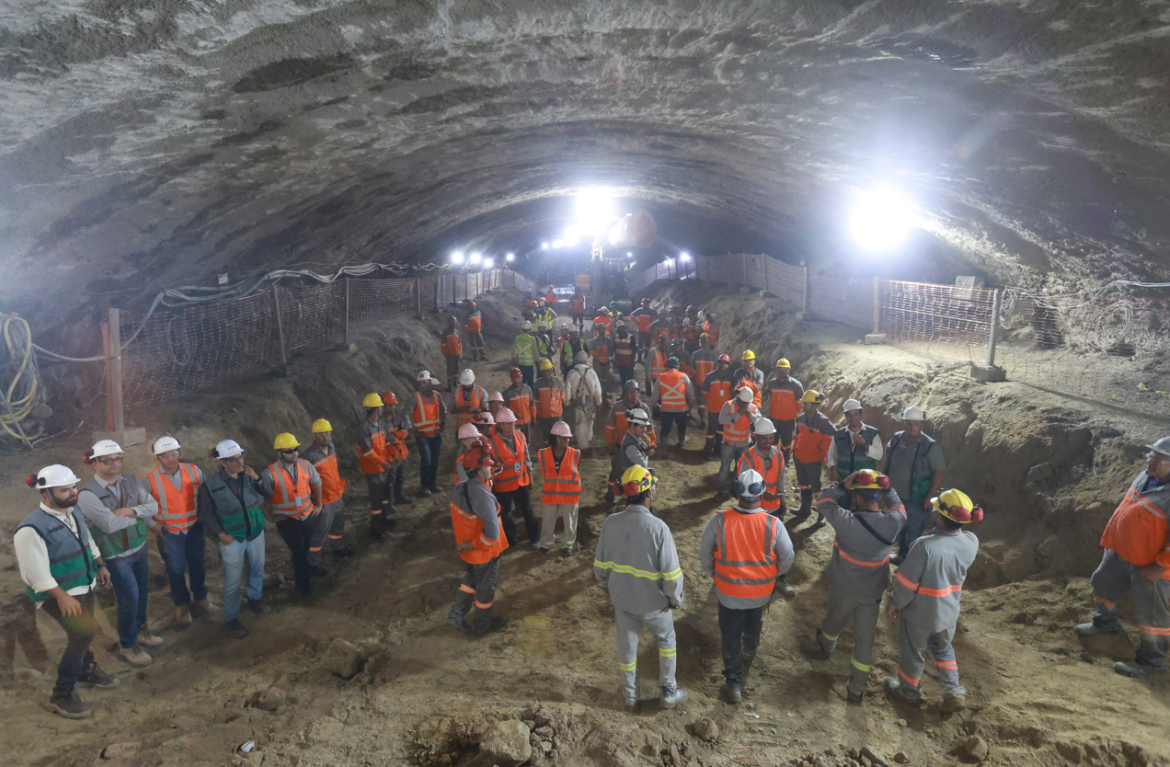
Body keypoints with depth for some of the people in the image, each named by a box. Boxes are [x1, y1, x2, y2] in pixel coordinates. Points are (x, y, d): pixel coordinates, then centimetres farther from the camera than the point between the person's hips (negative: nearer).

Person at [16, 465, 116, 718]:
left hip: (84, 586, 8)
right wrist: (62, 596, -26)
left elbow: (88, 541, 17)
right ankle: (61, 695, -2)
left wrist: (100, 566, 20)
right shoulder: (32, 528, -26)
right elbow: (36, 571, -25)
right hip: (58, 594, -8)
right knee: (84, 633, -16)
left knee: (82, 633, 23)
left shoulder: (73, 512, 0)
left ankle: (86, 671, 46)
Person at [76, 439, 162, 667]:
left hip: (139, 547, 6)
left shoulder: (130, 482, -1)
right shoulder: (87, 494, -20)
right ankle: (127, 646, 23)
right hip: (115, 555, -6)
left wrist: (130, 510, -24)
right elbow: (110, 524, -28)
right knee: (129, 599, 2)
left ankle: (139, 630, 44)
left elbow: (153, 505, -6)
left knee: (142, 591, 20)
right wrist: (141, 516, -14)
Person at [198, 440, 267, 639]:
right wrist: (221, 535, -13)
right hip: (232, 539, -4)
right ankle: (230, 619, 21)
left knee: (257, 569, 20)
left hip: (256, 533, 4)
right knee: (233, 580, 3)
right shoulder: (210, 486, -15)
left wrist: (257, 479, -16)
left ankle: (255, 598, 47)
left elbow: (265, 497, -2)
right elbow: (207, 515, -6)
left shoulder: (249, 475, -6)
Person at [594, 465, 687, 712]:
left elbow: (600, 565, -3)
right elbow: (671, 573, -20)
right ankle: (669, 691, 36)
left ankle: (630, 697, 40)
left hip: (621, 599, 3)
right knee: (667, 640, 25)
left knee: (626, 647, 22)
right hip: (653, 602, -3)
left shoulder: (610, 523, -15)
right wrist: (675, 599, -2)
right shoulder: (658, 527, -27)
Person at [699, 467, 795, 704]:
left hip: (728, 591, -2)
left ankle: (733, 684, 27)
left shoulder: (719, 520, -26)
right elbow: (787, 557, -10)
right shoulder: (773, 524, -24)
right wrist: (775, 575, 11)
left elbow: (704, 552, -11)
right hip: (761, 591, 2)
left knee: (730, 638, 19)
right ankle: (748, 654, 59)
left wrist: (713, 573, 9)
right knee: (753, 627, 32)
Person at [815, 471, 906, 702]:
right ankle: (857, 688, 28)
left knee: (835, 620, 29)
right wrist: (886, 487, -4)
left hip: (844, 588, -1)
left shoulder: (847, 522, -30)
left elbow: (823, 501, -14)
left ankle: (826, 644, 60)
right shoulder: (892, 523, -22)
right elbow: (898, 508, 3)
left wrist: (842, 485, -19)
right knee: (865, 638, 15)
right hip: (873, 592, 1)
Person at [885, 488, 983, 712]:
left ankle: (908, 691, 43)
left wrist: (895, 603, -7)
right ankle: (954, 692, 32)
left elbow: (907, 582, -24)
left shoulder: (925, 546, -36)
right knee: (942, 648, 32)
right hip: (948, 612, 5)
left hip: (919, 614, -5)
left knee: (911, 652, 21)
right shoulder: (971, 542, -18)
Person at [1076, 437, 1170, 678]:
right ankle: (1106, 622, 52)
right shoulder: (1147, 476, -3)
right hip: (1120, 551, 9)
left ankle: (1151, 661, 26)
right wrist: (1111, 538, 15)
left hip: (1149, 566, -9)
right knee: (1103, 585, 26)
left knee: (1150, 614, 6)